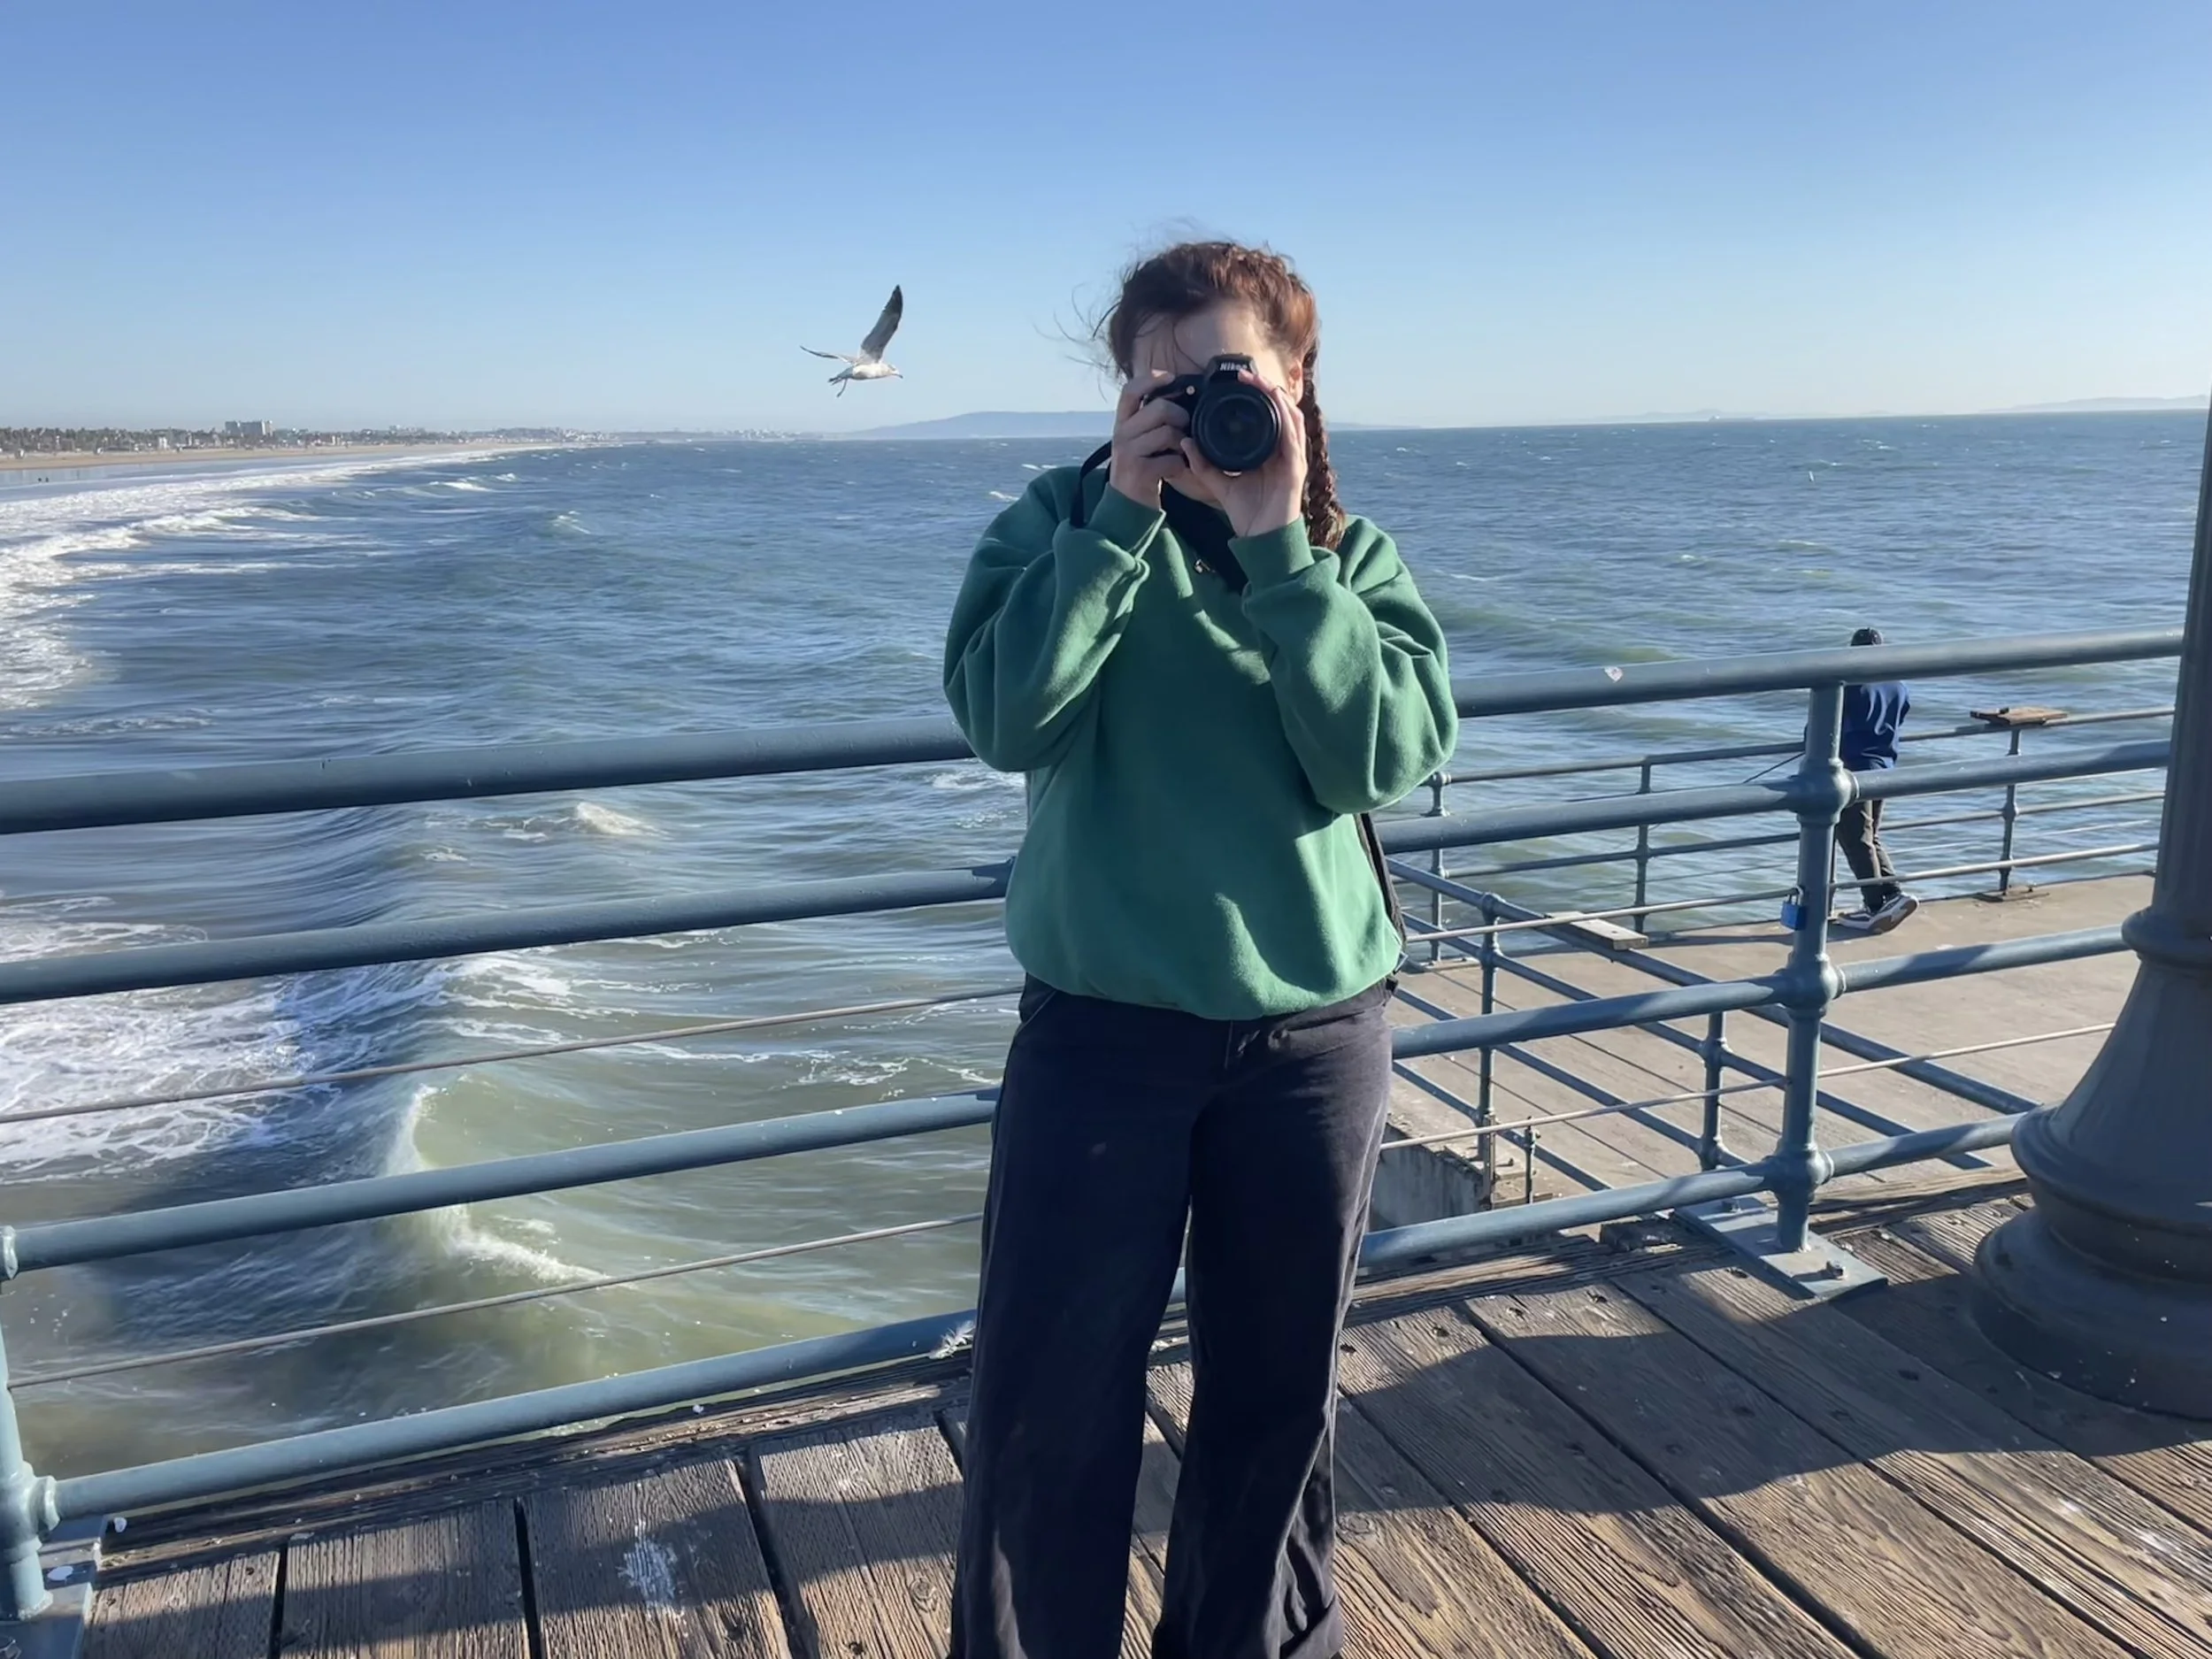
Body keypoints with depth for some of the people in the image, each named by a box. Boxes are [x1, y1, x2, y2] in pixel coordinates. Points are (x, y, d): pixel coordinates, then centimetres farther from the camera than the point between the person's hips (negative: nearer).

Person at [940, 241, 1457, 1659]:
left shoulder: (1351, 554, 3)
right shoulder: (1063, 522, -1)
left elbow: (1391, 756, -14)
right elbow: (1006, 719, -18)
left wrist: (1278, 546, -17)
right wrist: (1125, 512, -18)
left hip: (1316, 1030, 2)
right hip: (1101, 1028, -1)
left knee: (1279, 1387, 17)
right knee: (1048, 1397, 6)